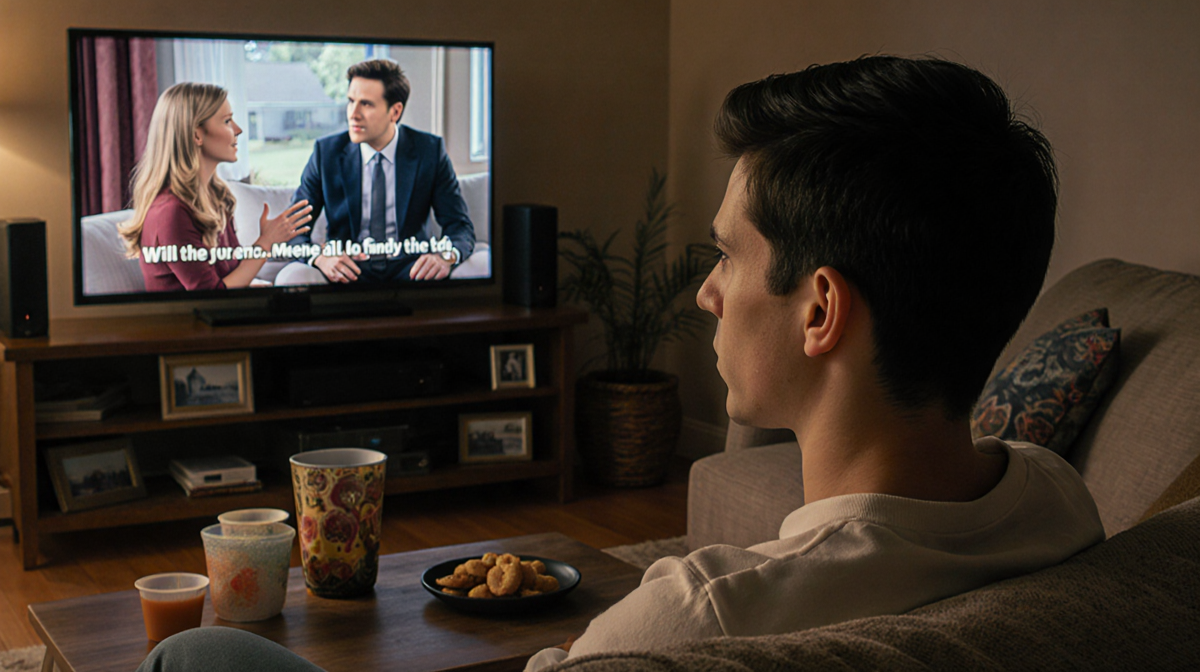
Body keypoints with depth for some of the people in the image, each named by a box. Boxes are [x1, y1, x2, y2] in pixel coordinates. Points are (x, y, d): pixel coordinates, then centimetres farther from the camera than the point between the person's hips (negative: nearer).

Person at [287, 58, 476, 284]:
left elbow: (460, 226, 0)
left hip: (409, 268, -1)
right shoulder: (326, 152, 3)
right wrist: (320, 257, -22)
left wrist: (446, 255, -26)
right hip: (349, 270, 1)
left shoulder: (429, 150, 2)